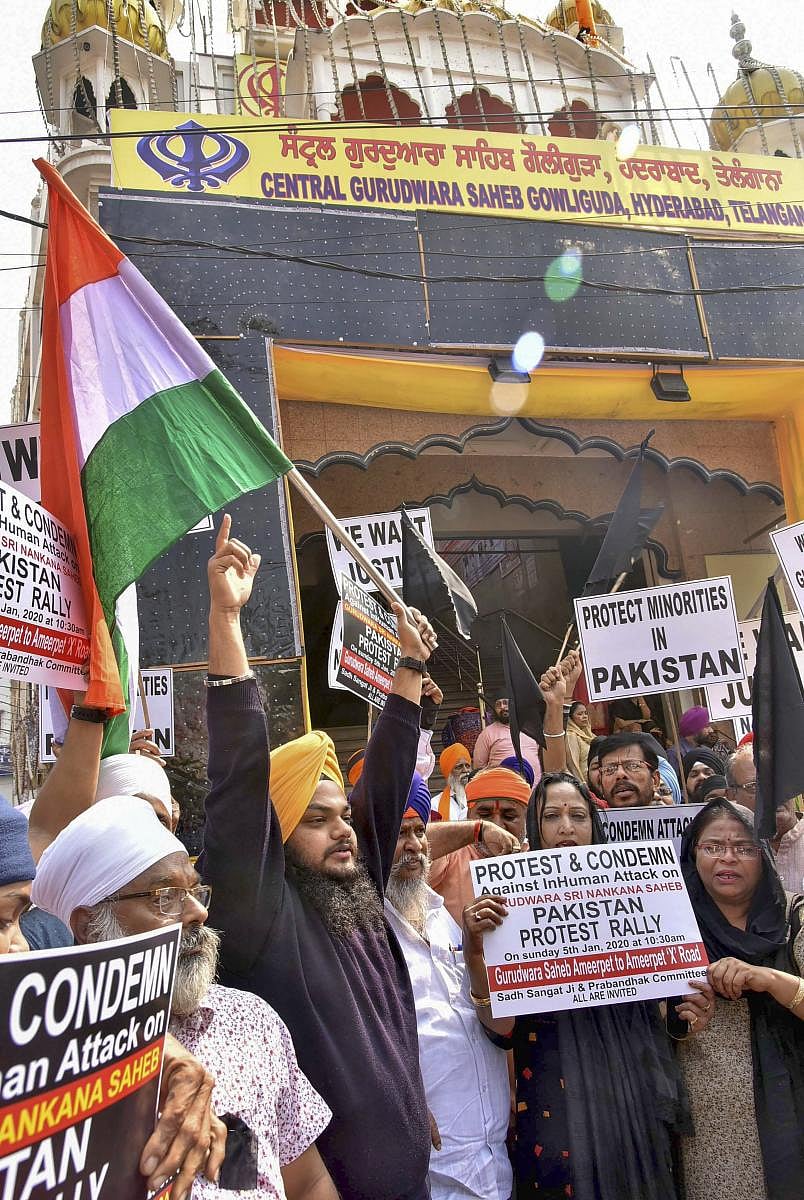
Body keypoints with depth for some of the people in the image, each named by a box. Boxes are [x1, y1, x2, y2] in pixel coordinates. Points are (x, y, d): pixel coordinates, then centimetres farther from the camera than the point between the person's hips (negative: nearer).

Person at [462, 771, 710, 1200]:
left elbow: (652, 1009, 14)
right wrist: (474, 947, -30)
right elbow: (502, 1024, -15)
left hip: (635, 1100, 3)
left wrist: (690, 1017, -7)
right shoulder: (510, 908, -6)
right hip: (559, 1111, -3)